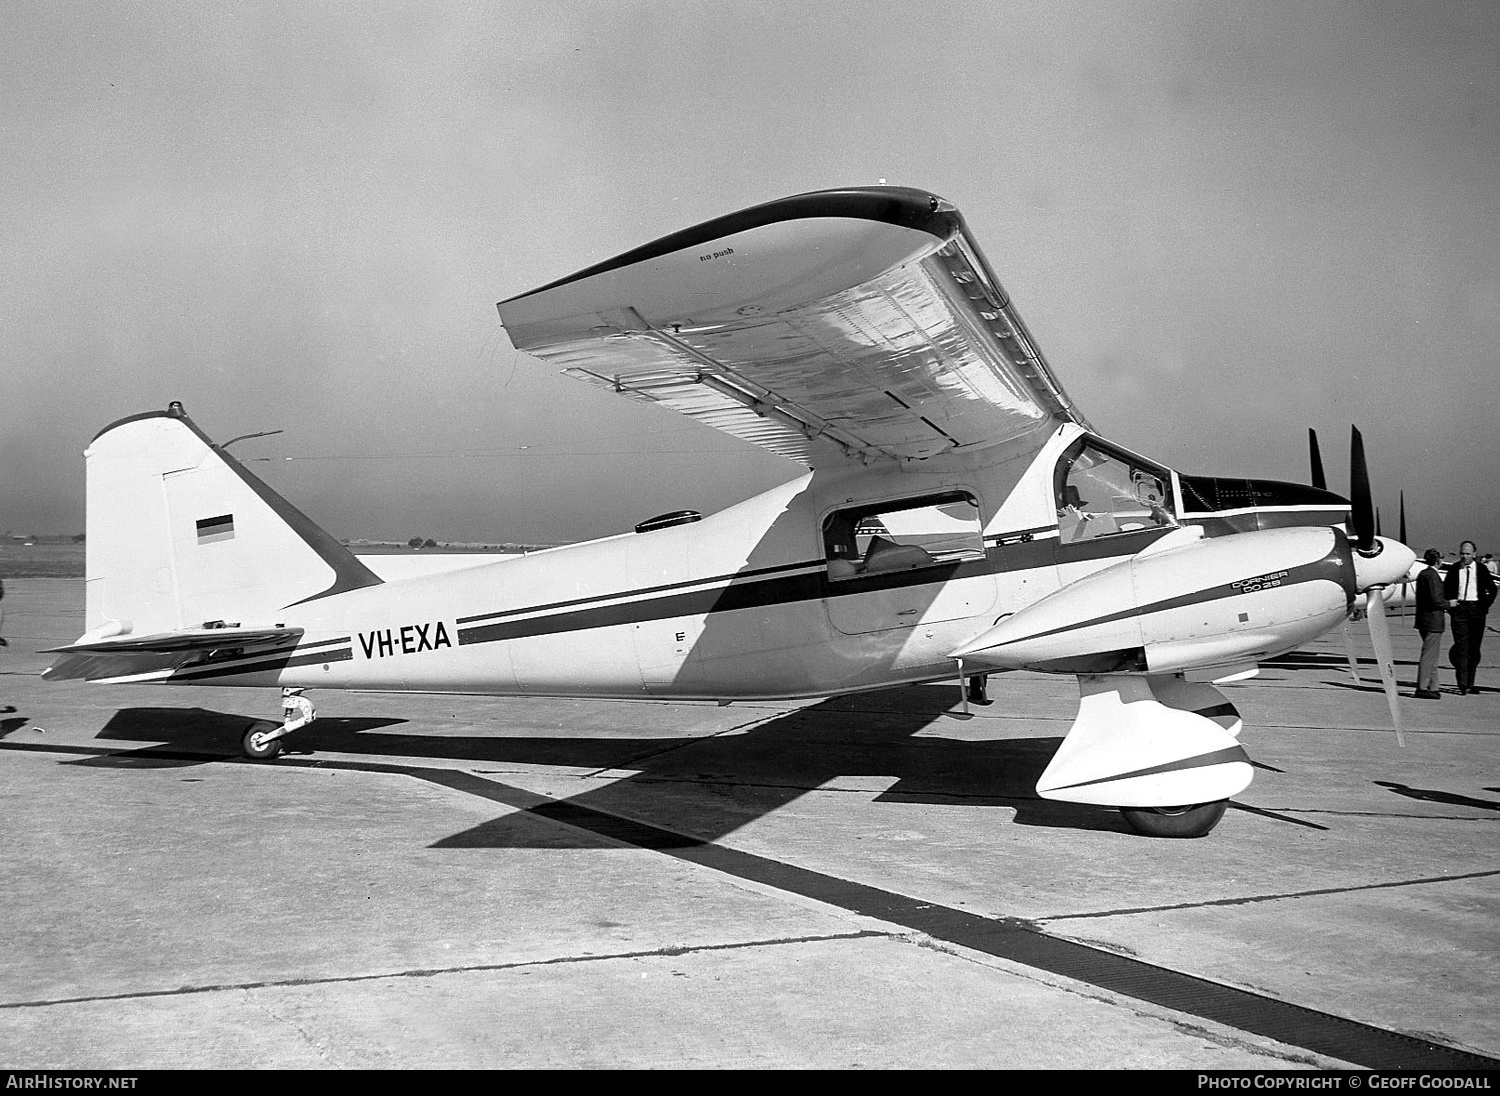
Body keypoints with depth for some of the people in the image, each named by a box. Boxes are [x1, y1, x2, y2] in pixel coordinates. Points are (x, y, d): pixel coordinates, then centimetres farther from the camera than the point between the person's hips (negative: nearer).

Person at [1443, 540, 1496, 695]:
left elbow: (1492, 589, 10)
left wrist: (1485, 605, 0)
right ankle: (1462, 684, -9)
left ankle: (1470, 683, 14)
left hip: (1476, 608, 1)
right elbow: (1445, 588, 13)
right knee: (1462, 646, -7)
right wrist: (1449, 604, -1)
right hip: (1459, 608, -1)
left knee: (1474, 647, 5)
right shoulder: (1454, 569, 5)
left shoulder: (1481, 569, 3)